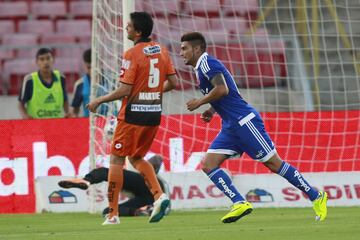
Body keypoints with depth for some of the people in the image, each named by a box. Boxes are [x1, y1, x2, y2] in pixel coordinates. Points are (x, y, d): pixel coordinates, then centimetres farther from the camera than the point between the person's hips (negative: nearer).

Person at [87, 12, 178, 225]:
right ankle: (159, 195, -1)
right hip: (154, 113, 7)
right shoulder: (161, 51, 6)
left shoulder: (132, 54, -15)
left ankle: (113, 214, 3)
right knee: (137, 158, 21)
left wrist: (98, 101, -6)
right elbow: (173, 82, 9)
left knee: (117, 160, 5)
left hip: (133, 114, -7)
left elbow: (125, 90, -18)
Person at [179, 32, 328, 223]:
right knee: (208, 165, -2)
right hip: (230, 127, 10)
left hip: (244, 121, -10)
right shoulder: (201, 68, 19)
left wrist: (200, 102, -13)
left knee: (274, 163, -6)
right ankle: (239, 204, -9)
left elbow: (222, 89, -25)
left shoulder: (207, 62, -11)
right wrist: (212, 110, 14)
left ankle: (316, 197, 1)